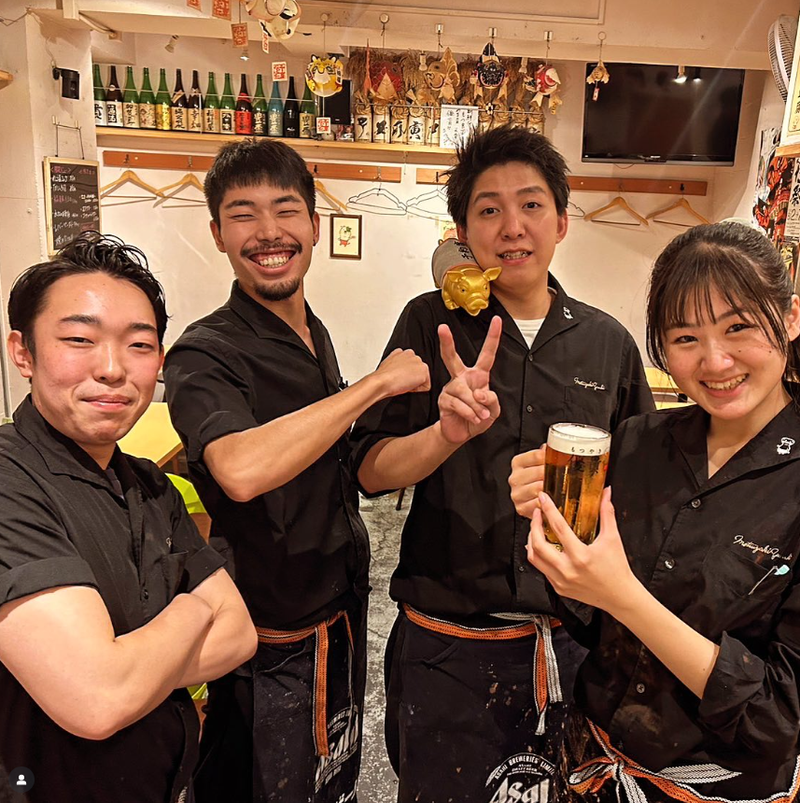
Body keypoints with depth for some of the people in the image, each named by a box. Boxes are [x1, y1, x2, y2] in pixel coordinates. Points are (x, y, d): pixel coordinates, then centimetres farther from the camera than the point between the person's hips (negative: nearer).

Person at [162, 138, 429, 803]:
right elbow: (241, 468, -41)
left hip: (341, 612, 7)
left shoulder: (316, 337, 4)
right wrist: (377, 383, -32)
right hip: (274, 642, -7)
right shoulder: (205, 354, -20)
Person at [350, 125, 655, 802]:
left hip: (572, 639, 2)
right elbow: (372, 471, -9)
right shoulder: (430, 326, -6)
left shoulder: (608, 342, -1)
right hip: (447, 642, -2)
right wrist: (448, 433, -28)